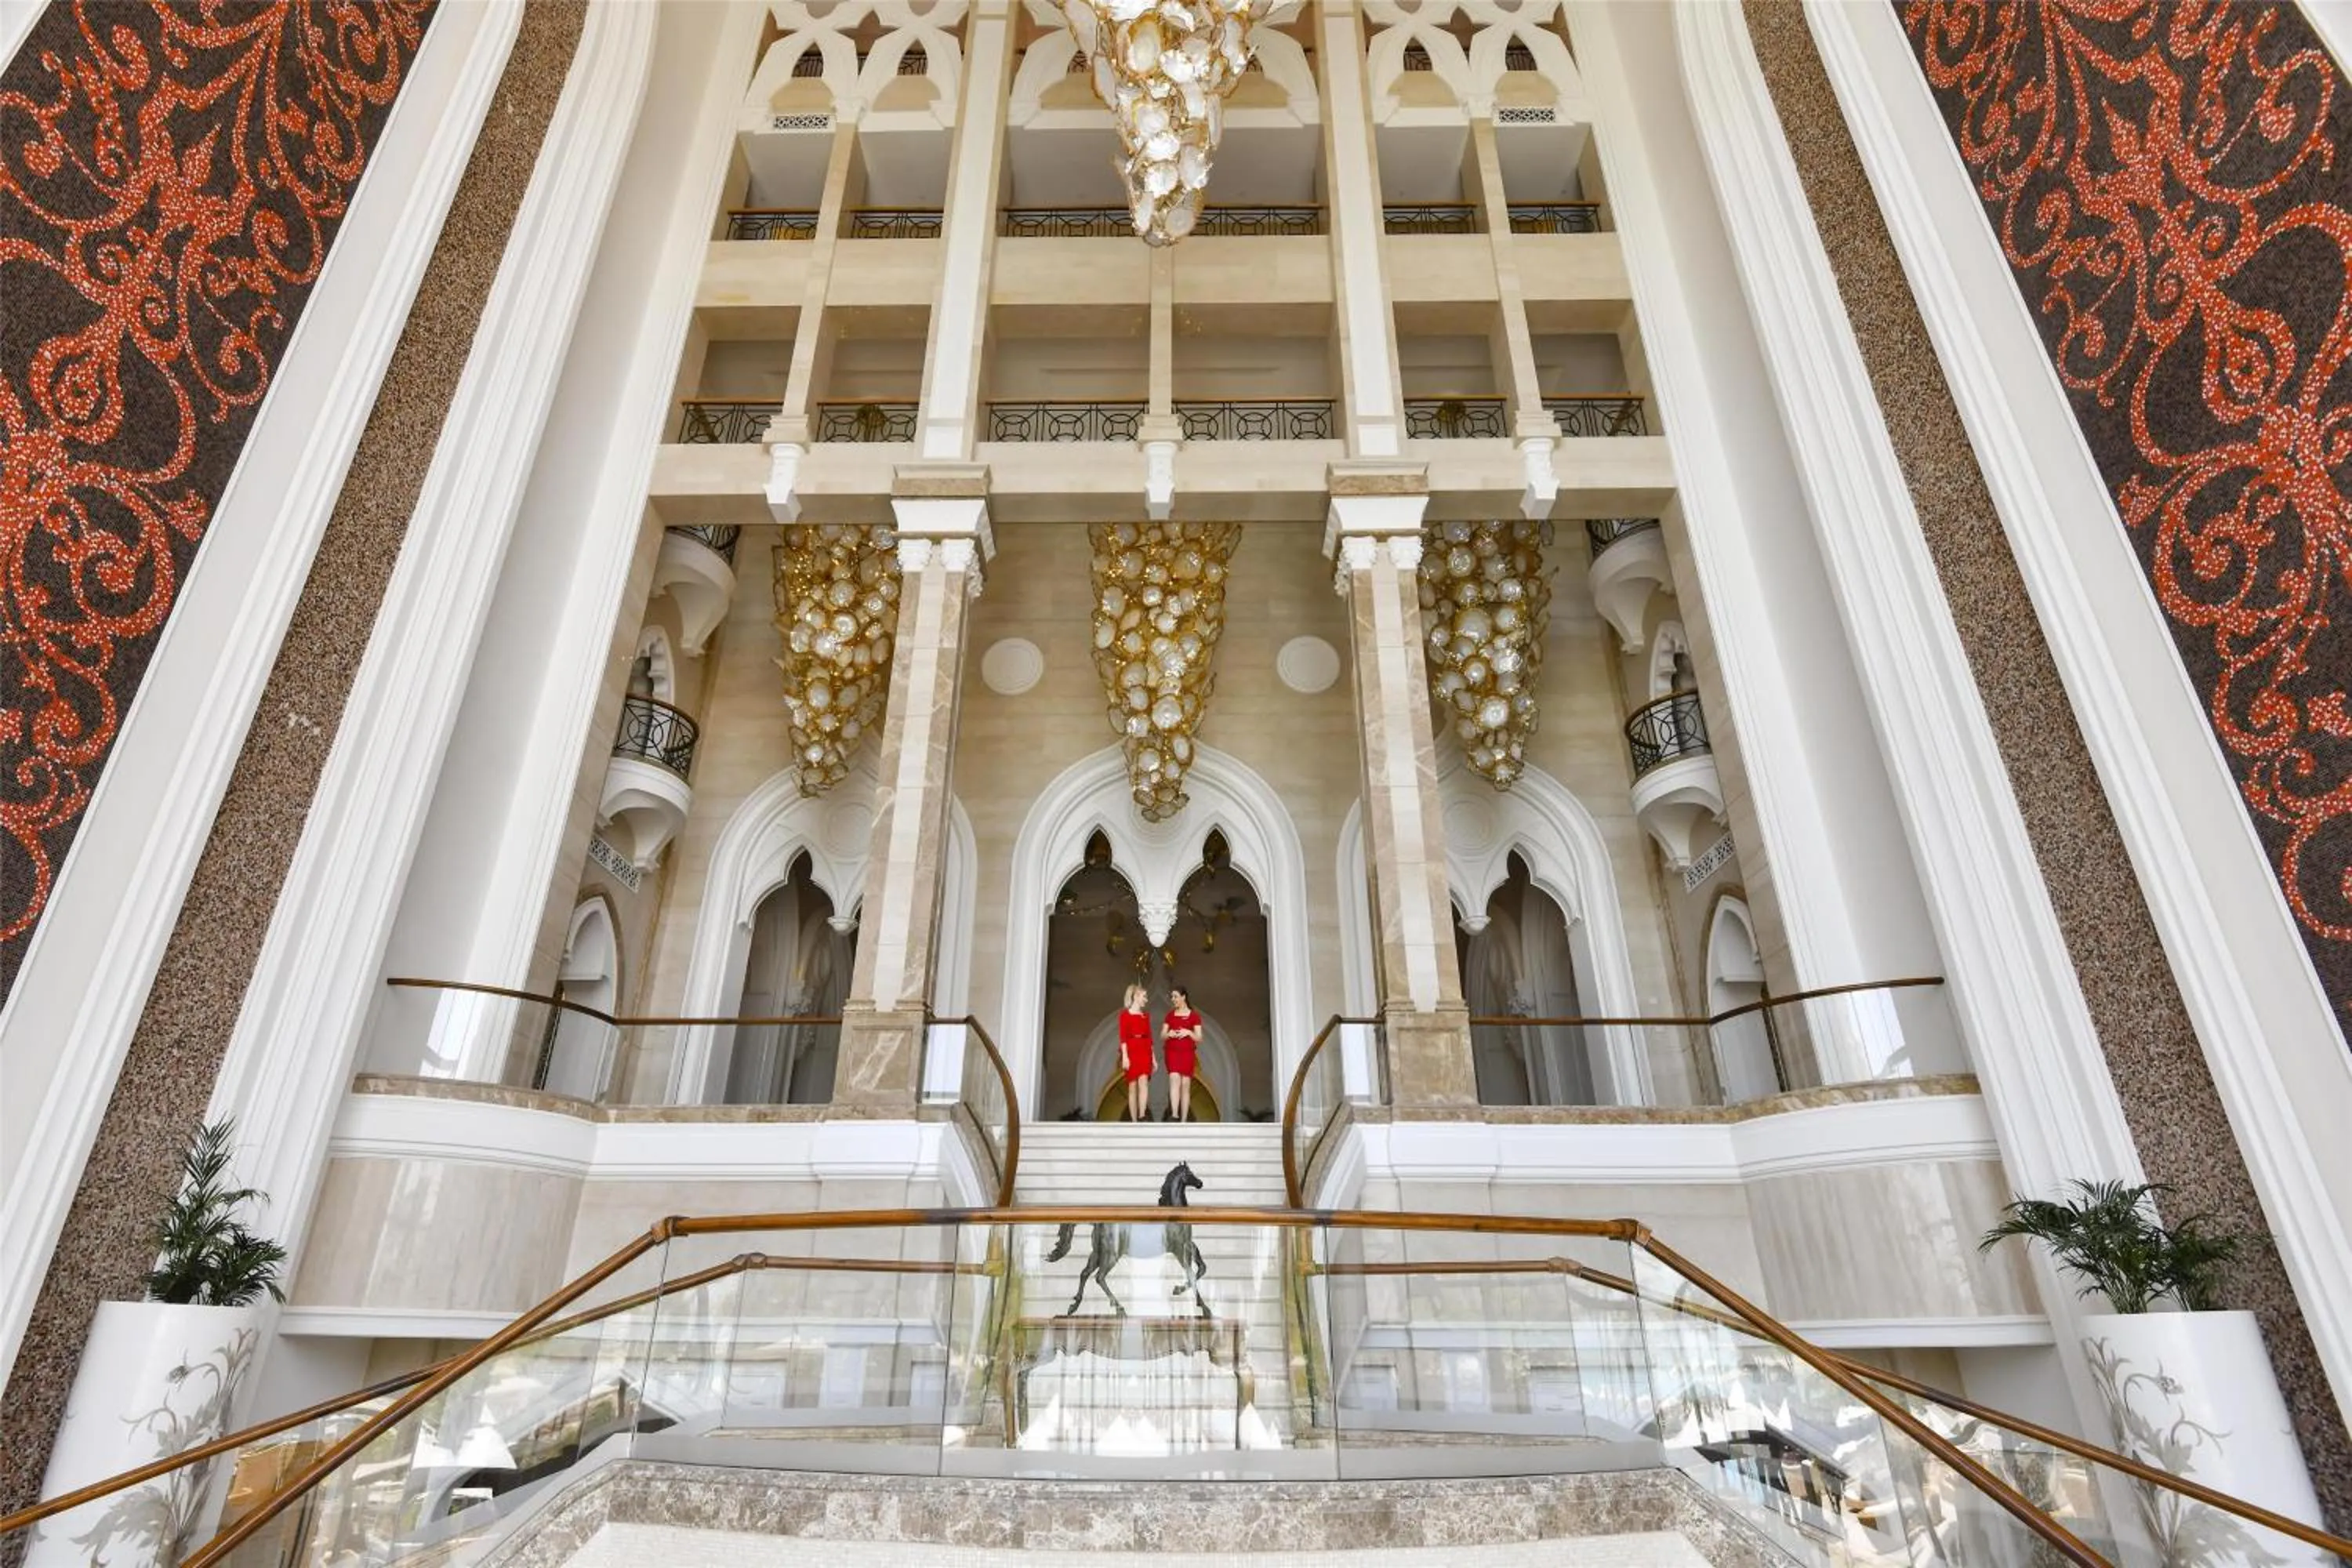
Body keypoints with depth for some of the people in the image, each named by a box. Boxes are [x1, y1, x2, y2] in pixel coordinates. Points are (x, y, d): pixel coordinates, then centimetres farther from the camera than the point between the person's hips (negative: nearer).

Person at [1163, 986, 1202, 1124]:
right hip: (1173, 1052, 1)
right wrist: (1169, 1033, -12)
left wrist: (1189, 1033, -19)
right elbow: (1162, 1036, 10)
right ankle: (1174, 1115, -27)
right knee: (1174, 1079, -20)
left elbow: (1199, 1038, 0)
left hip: (1188, 1054, -1)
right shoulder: (1170, 1015, 10)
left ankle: (1184, 1120, 2)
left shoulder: (1194, 1016, 2)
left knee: (1185, 1085, -2)